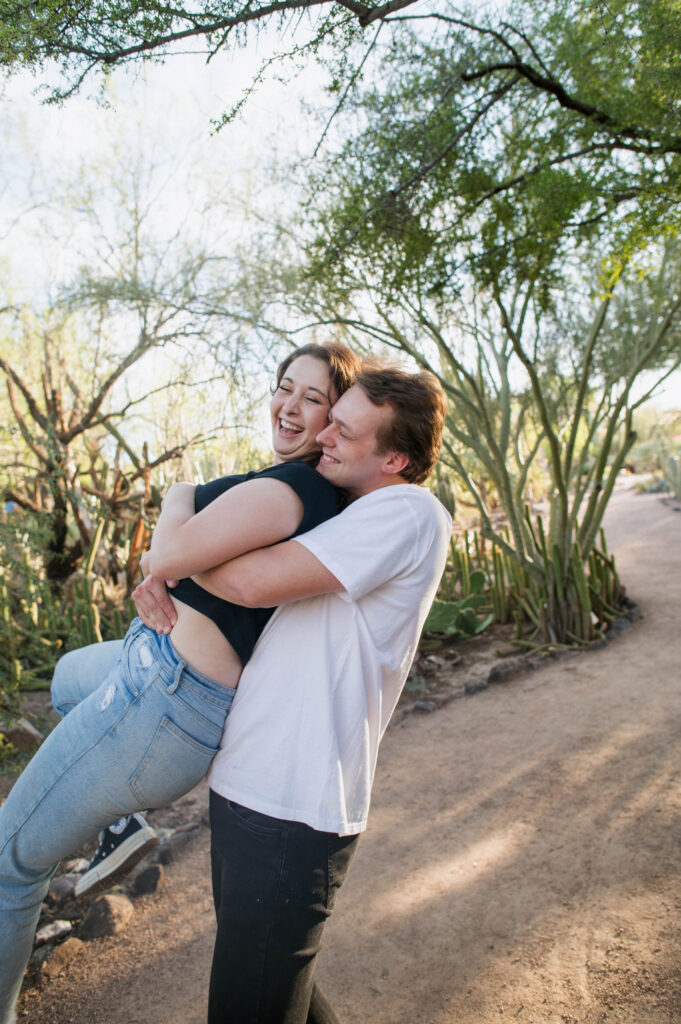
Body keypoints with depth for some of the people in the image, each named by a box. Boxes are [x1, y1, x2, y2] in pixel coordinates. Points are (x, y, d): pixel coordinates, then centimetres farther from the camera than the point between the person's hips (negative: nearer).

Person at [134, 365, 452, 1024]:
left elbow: (253, 581, -24)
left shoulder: (407, 512, -16)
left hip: (291, 816, -9)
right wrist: (156, 583, -3)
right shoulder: (341, 518, 14)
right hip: (244, 791, 9)